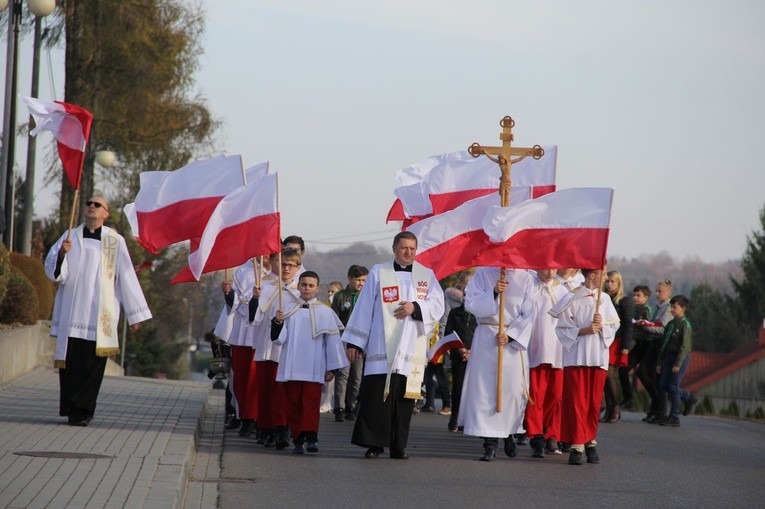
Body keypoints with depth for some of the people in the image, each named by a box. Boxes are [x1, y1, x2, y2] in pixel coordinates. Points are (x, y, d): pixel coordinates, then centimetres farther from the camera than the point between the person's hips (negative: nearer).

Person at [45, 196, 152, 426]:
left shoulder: (115, 241, 6)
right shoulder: (71, 237, 10)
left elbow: (127, 277, 6)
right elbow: (52, 269, 2)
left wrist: (134, 314, 4)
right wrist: (62, 253, -20)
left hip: (99, 312, -2)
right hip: (71, 310, 2)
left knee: (91, 362, -7)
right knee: (71, 360, -1)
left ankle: (81, 410, -5)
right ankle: (72, 408, 7)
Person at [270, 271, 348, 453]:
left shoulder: (325, 313, 6)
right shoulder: (288, 311, 10)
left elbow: (333, 341, 6)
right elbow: (279, 339, 6)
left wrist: (331, 368, 3)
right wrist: (278, 322, -13)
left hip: (314, 369, -2)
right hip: (291, 368, 2)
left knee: (311, 403, -11)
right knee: (293, 405, 3)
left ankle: (311, 438, -19)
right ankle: (298, 440, 9)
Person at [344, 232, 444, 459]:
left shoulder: (427, 275, 12)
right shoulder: (378, 273, 6)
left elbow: (437, 305, 5)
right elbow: (364, 308, 5)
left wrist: (415, 307, -13)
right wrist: (354, 342, 3)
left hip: (411, 349, 2)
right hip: (381, 347, -2)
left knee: (404, 397, 2)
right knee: (377, 395, -8)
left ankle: (398, 445, 8)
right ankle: (374, 443, -3)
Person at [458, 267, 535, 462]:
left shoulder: (525, 279, 6)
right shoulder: (483, 274, 5)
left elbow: (527, 315, 2)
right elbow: (470, 303, -4)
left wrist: (510, 335, -10)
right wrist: (493, 292, -17)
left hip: (514, 340, 1)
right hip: (486, 339, -1)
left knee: (514, 390, -1)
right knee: (485, 388, -6)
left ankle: (510, 432, 22)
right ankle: (490, 443, -4)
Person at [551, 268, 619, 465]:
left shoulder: (604, 299, 10)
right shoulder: (572, 299, -4)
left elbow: (614, 325, 9)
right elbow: (563, 328, -4)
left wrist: (602, 325, -10)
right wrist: (584, 330, -16)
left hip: (599, 357, 4)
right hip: (576, 357, -4)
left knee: (594, 403, 7)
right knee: (576, 402, -4)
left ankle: (591, 443, 16)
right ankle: (577, 445, -2)